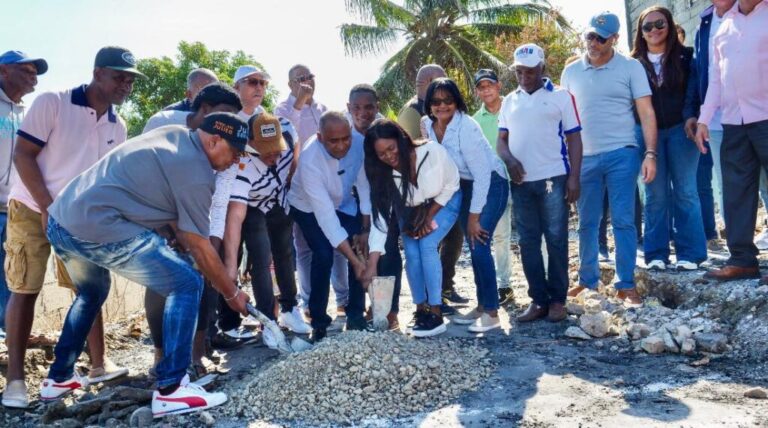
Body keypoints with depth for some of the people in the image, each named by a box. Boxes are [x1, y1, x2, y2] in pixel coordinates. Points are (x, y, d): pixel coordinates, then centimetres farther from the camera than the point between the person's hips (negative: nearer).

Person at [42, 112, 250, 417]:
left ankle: (58, 378, 42)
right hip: (99, 230, -10)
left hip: (59, 220, 10)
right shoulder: (196, 173, -9)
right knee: (187, 285, -4)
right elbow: (200, 248, -3)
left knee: (91, 293, 33)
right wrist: (232, 294, 8)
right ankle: (170, 390, -6)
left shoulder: (174, 134, 16)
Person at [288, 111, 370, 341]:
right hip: (310, 208, -4)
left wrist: (365, 229, -14)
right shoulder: (310, 161, -38)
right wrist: (354, 261, -41)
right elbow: (326, 216, -39)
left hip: (342, 202, 4)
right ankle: (319, 322, -3)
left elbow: (365, 185, -13)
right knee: (324, 255, -22)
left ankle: (355, 316, 6)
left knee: (363, 247, -11)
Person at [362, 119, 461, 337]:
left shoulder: (433, 151, -34)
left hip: (444, 202, -3)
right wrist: (372, 265, -32)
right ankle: (421, 310, 5)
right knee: (412, 253, -14)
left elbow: (451, 184, -17)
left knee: (427, 245, -22)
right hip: (411, 211, 3)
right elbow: (380, 216, -27)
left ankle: (436, 314, -15)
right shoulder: (382, 174, -24)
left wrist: (430, 216, -17)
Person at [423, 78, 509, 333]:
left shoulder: (466, 127, -26)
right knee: (472, 247, 11)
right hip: (465, 187, 7)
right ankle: (481, 306, 24)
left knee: (479, 244, -14)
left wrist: (474, 217, -20)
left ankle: (492, 313, -3)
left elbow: (481, 175, -24)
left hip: (491, 184, -7)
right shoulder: (427, 126, -8)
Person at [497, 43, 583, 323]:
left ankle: (557, 300, 9)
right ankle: (538, 300, 14)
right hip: (521, 182, 4)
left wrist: (574, 178, -8)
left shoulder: (561, 96, 4)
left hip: (553, 178, -4)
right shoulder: (509, 101, 15)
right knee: (528, 242, 5)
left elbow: (574, 139, 0)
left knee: (556, 240, 0)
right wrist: (509, 160, -8)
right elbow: (502, 139, 14)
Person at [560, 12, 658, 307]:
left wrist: (650, 153, -10)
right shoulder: (570, 72, 9)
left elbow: (646, 113, -1)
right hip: (584, 158, 3)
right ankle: (587, 280, 20)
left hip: (622, 154, -3)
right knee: (586, 223, 9)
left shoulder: (631, 68, 1)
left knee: (623, 221, -1)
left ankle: (626, 285, 7)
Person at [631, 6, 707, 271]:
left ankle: (690, 254, 5)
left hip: (679, 131, -1)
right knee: (655, 195, 3)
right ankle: (656, 254, 8)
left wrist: (692, 120, -10)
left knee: (685, 192, 0)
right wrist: (630, 132, 1)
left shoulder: (685, 57, 5)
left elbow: (694, 92, 3)